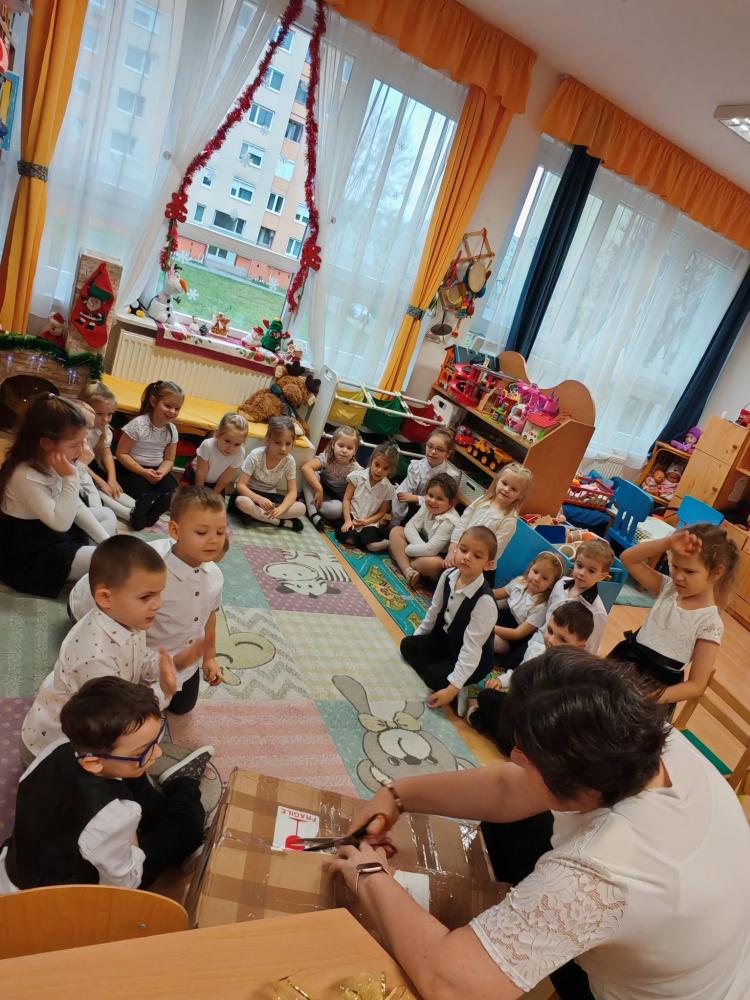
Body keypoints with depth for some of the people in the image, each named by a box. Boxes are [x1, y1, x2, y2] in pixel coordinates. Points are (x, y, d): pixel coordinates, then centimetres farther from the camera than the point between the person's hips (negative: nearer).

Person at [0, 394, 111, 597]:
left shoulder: (51, 464, -2)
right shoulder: (26, 476, -29)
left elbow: (77, 508, 4)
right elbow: (61, 523, -30)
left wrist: (107, 542, -1)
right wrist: (71, 478, -32)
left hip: (52, 535, 9)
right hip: (29, 555, -9)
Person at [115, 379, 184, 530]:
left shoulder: (172, 430, -2)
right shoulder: (139, 424, -18)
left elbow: (169, 460, 3)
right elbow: (121, 454, -15)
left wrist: (161, 472, -20)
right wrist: (144, 472, -24)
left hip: (156, 471, 5)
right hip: (130, 470, -5)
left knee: (173, 490, -19)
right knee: (147, 492, -29)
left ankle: (148, 518, -2)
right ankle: (137, 517, -2)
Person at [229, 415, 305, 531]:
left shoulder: (289, 461, -13)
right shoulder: (256, 455, -21)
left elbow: (292, 492, -13)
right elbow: (240, 485, -22)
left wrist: (281, 509, -34)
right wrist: (259, 499, -41)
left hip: (270, 496, 3)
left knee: (301, 508, -20)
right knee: (241, 501, -39)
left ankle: (256, 515, -22)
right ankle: (283, 522, -25)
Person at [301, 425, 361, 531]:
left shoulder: (356, 470, -19)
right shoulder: (327, 456, -19)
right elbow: (306, 467, -33)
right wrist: (318, 489, -39)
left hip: (337, 500, -1)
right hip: (320, 491, 1)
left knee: (337, 509, -37)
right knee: (311, 473, -26)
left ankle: (309, 505, -13)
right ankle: (313, 514, -27)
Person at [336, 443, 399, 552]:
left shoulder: (388, 488, -1)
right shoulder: (357, 476, -3)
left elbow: (381, 512, 3)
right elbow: (346, 499, -3)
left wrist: (366, 521, -12)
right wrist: (347, 520, -13)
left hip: (370, 522, -1)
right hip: (352, 517, 1)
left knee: (372, 544, -29)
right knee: (346, 537, -29)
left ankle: (386, 543, 1)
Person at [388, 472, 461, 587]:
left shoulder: (449, 522, -29)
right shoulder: (427, 506, -10)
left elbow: (430, 550, -32)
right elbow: (410, 526, -9)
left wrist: (405, 549, -19)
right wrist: (420, 545, -27)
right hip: (424, 547, 8)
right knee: (396, 531, -6)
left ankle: (400, 561, -11)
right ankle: (407, 570, -21)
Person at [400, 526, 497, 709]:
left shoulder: (484, 600, -34)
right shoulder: (448, 575, -14)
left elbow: (472, 648, -32)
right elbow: (435, 609, 4)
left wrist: (453, 688, -33)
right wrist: (418, 635, 15)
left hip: (473, 659, -7)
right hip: (445, 639, 7)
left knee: (435, 677, -25)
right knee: (407, 645, -1)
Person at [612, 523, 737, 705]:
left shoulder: (709, 623, -15)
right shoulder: (668, 589, -1)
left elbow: (696, 685, -14)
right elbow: (628, 558, -7)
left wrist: (654, 699, -27)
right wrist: (667, 543, -21)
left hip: (657, 689, -5)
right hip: (623, 664, 5)